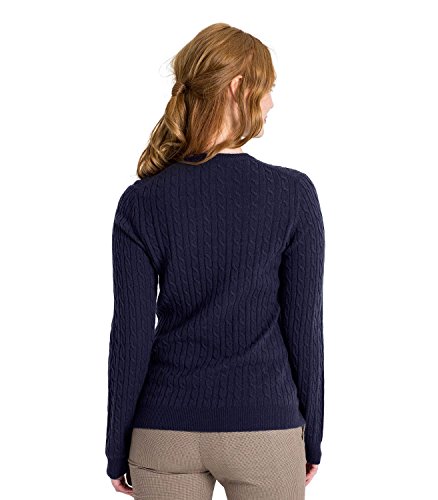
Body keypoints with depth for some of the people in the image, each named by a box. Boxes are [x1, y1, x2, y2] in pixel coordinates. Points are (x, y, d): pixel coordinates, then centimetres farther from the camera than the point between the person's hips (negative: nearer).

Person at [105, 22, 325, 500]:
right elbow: (304, 326, -6)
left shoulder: (141, 201, -7)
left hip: (165, 432, 1)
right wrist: (311, 436, 6)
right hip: (265, 428, -1)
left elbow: (131, 335, -6)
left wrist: (117, 449, 4)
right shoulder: (293, 193, -10)